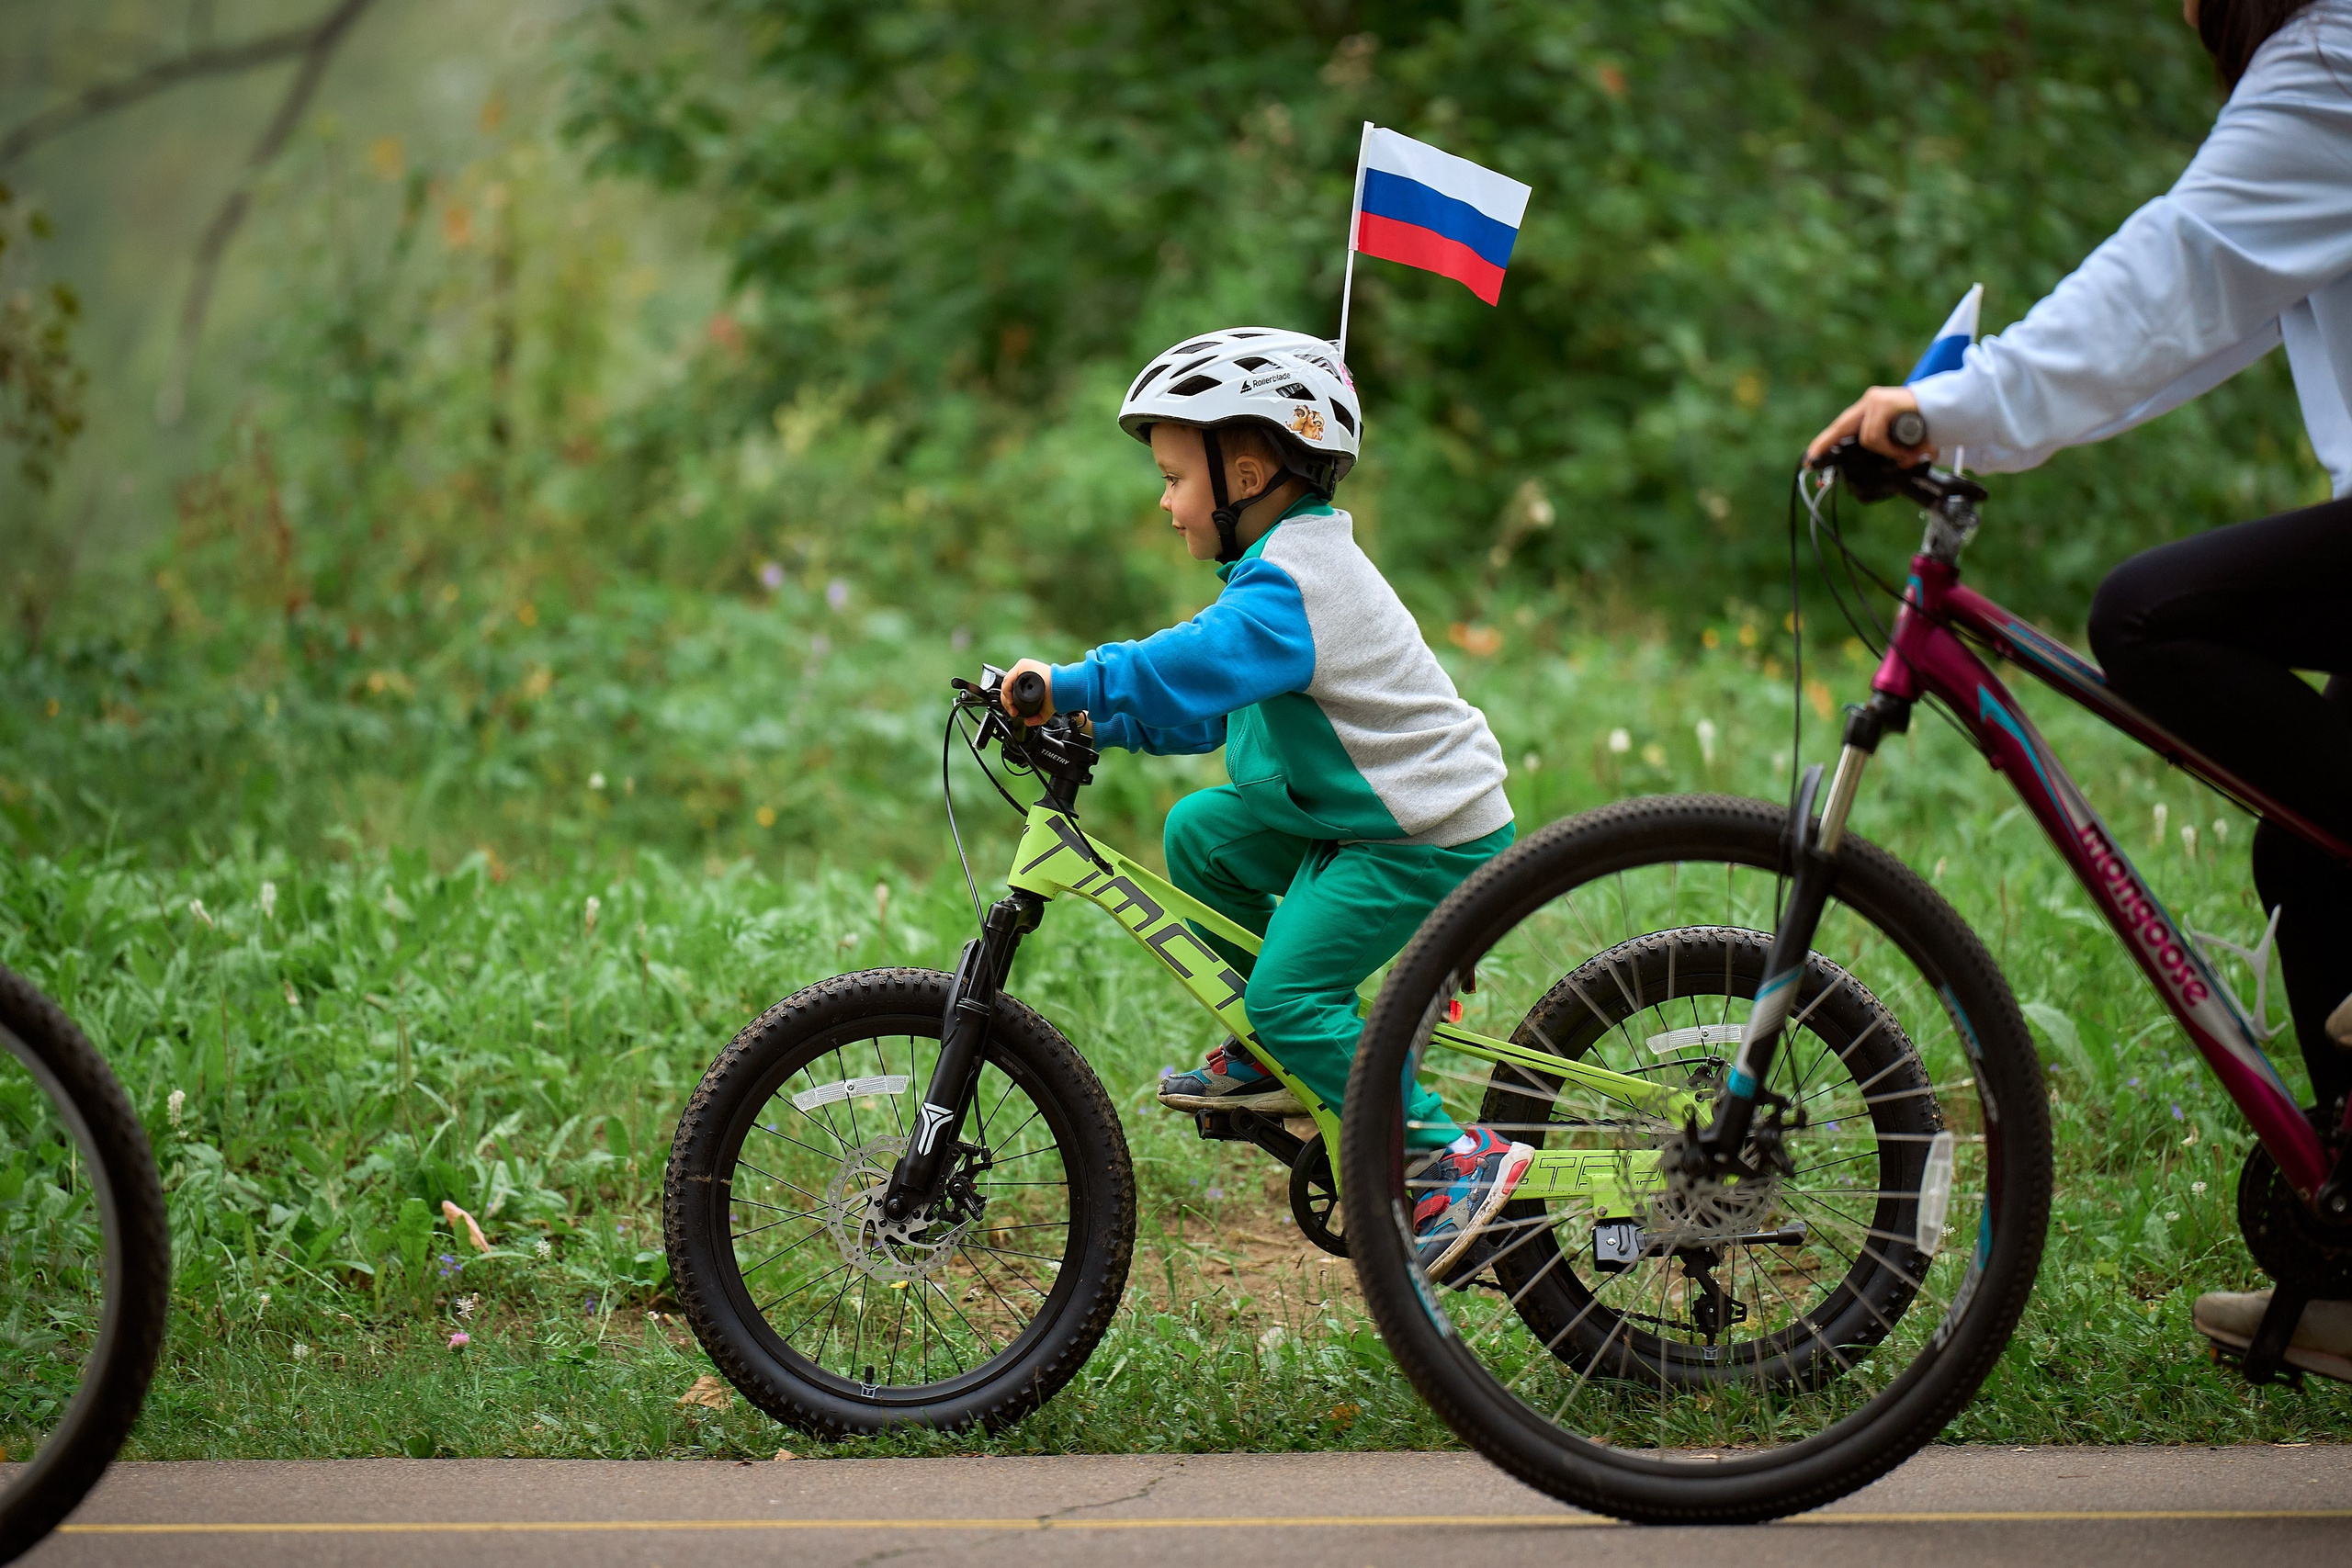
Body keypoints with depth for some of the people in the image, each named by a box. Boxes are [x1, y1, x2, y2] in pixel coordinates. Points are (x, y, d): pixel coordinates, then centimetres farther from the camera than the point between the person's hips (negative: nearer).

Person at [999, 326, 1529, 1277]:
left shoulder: (1289, 586, -21)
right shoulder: (1293, 564, 12)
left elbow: (1205, 663, -39)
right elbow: (1215, 694, 18)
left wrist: (1075, 684, -44)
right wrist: (1097, 722, 8)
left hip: (1428, 841, -10)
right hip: (1359, 807, 10)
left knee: (1288, 990, -16)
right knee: (1200, 833, 13)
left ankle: (1453, 1160, -12)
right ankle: (1270, 1058, 18)